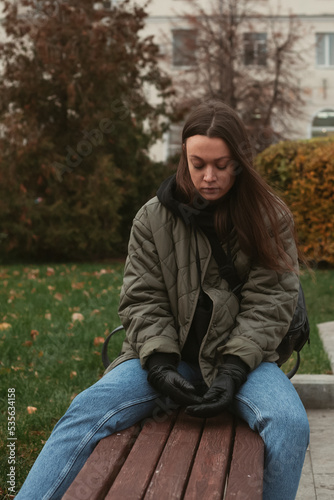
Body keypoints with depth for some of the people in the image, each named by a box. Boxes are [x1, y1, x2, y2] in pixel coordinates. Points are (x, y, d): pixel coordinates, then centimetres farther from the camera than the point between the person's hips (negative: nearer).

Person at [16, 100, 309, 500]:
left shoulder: (271, 218, 1)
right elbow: (141, 300, 1)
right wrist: (160, 365, -16)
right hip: (168, 353, 1)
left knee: (289, 423, -31)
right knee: (88, 410, -24)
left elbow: (269, 302, -4)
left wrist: (232, 370, -17)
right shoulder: (153, 218, 4)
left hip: (241, 356, 0)